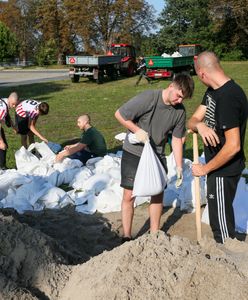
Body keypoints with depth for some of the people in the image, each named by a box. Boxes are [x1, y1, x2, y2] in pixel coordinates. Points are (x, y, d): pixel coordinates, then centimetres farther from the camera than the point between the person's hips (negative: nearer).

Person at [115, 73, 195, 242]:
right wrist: (137, 130, -23)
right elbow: (119, 114, -17)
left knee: (158, 194, 8)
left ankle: (154, 234, 25)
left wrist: (179, 167, -4)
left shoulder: (180, 111, -7)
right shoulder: (148, 98, -23)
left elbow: (177, 139, 0)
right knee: (129, 195, -1)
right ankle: (127, 237, 13)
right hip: (133, 153, -4)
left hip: (157, 155, 4)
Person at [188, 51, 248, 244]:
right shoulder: (213, 91, 4)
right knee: (218, 215, 24)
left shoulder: (228, 98, -27)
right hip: (218, 167, 10)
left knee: (221, 223, 6)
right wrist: (200, 125, -21)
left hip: (224, 171, -10)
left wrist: (205, 169, -18)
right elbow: (192, 121, 4)